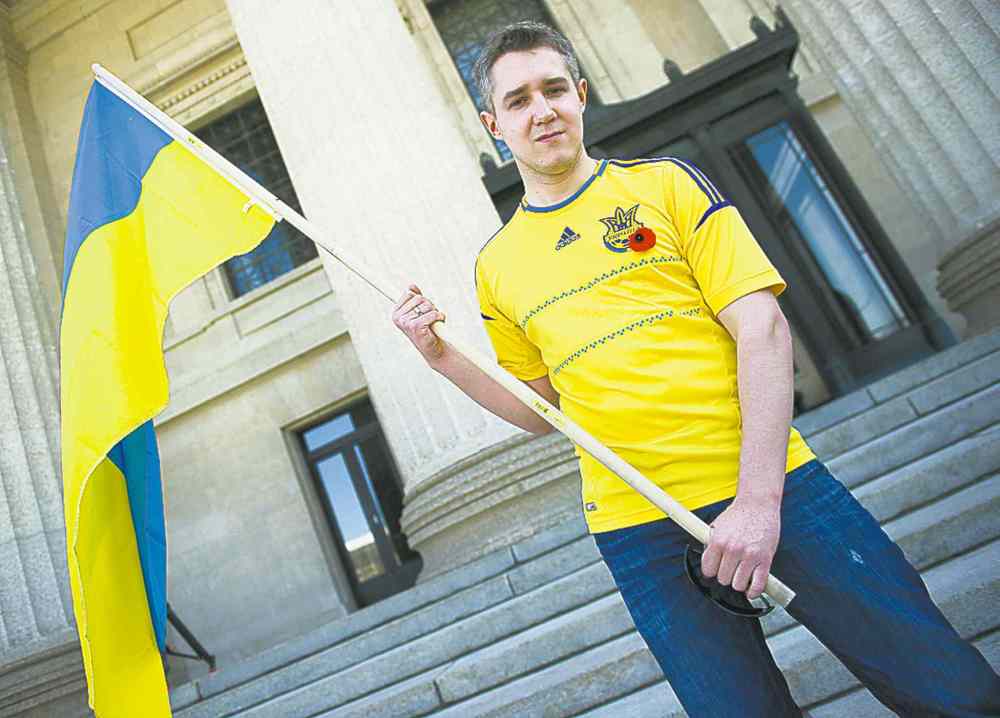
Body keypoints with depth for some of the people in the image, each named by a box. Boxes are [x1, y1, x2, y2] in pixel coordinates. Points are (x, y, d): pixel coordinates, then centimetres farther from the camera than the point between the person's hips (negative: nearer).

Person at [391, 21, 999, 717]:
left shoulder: (668, 182, 3)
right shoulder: (497, 266, 10)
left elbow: (763, 330, -5)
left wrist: (759, 501, -14)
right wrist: (441, 355, 3)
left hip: (777, 487, 0)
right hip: (638, 527, 1)